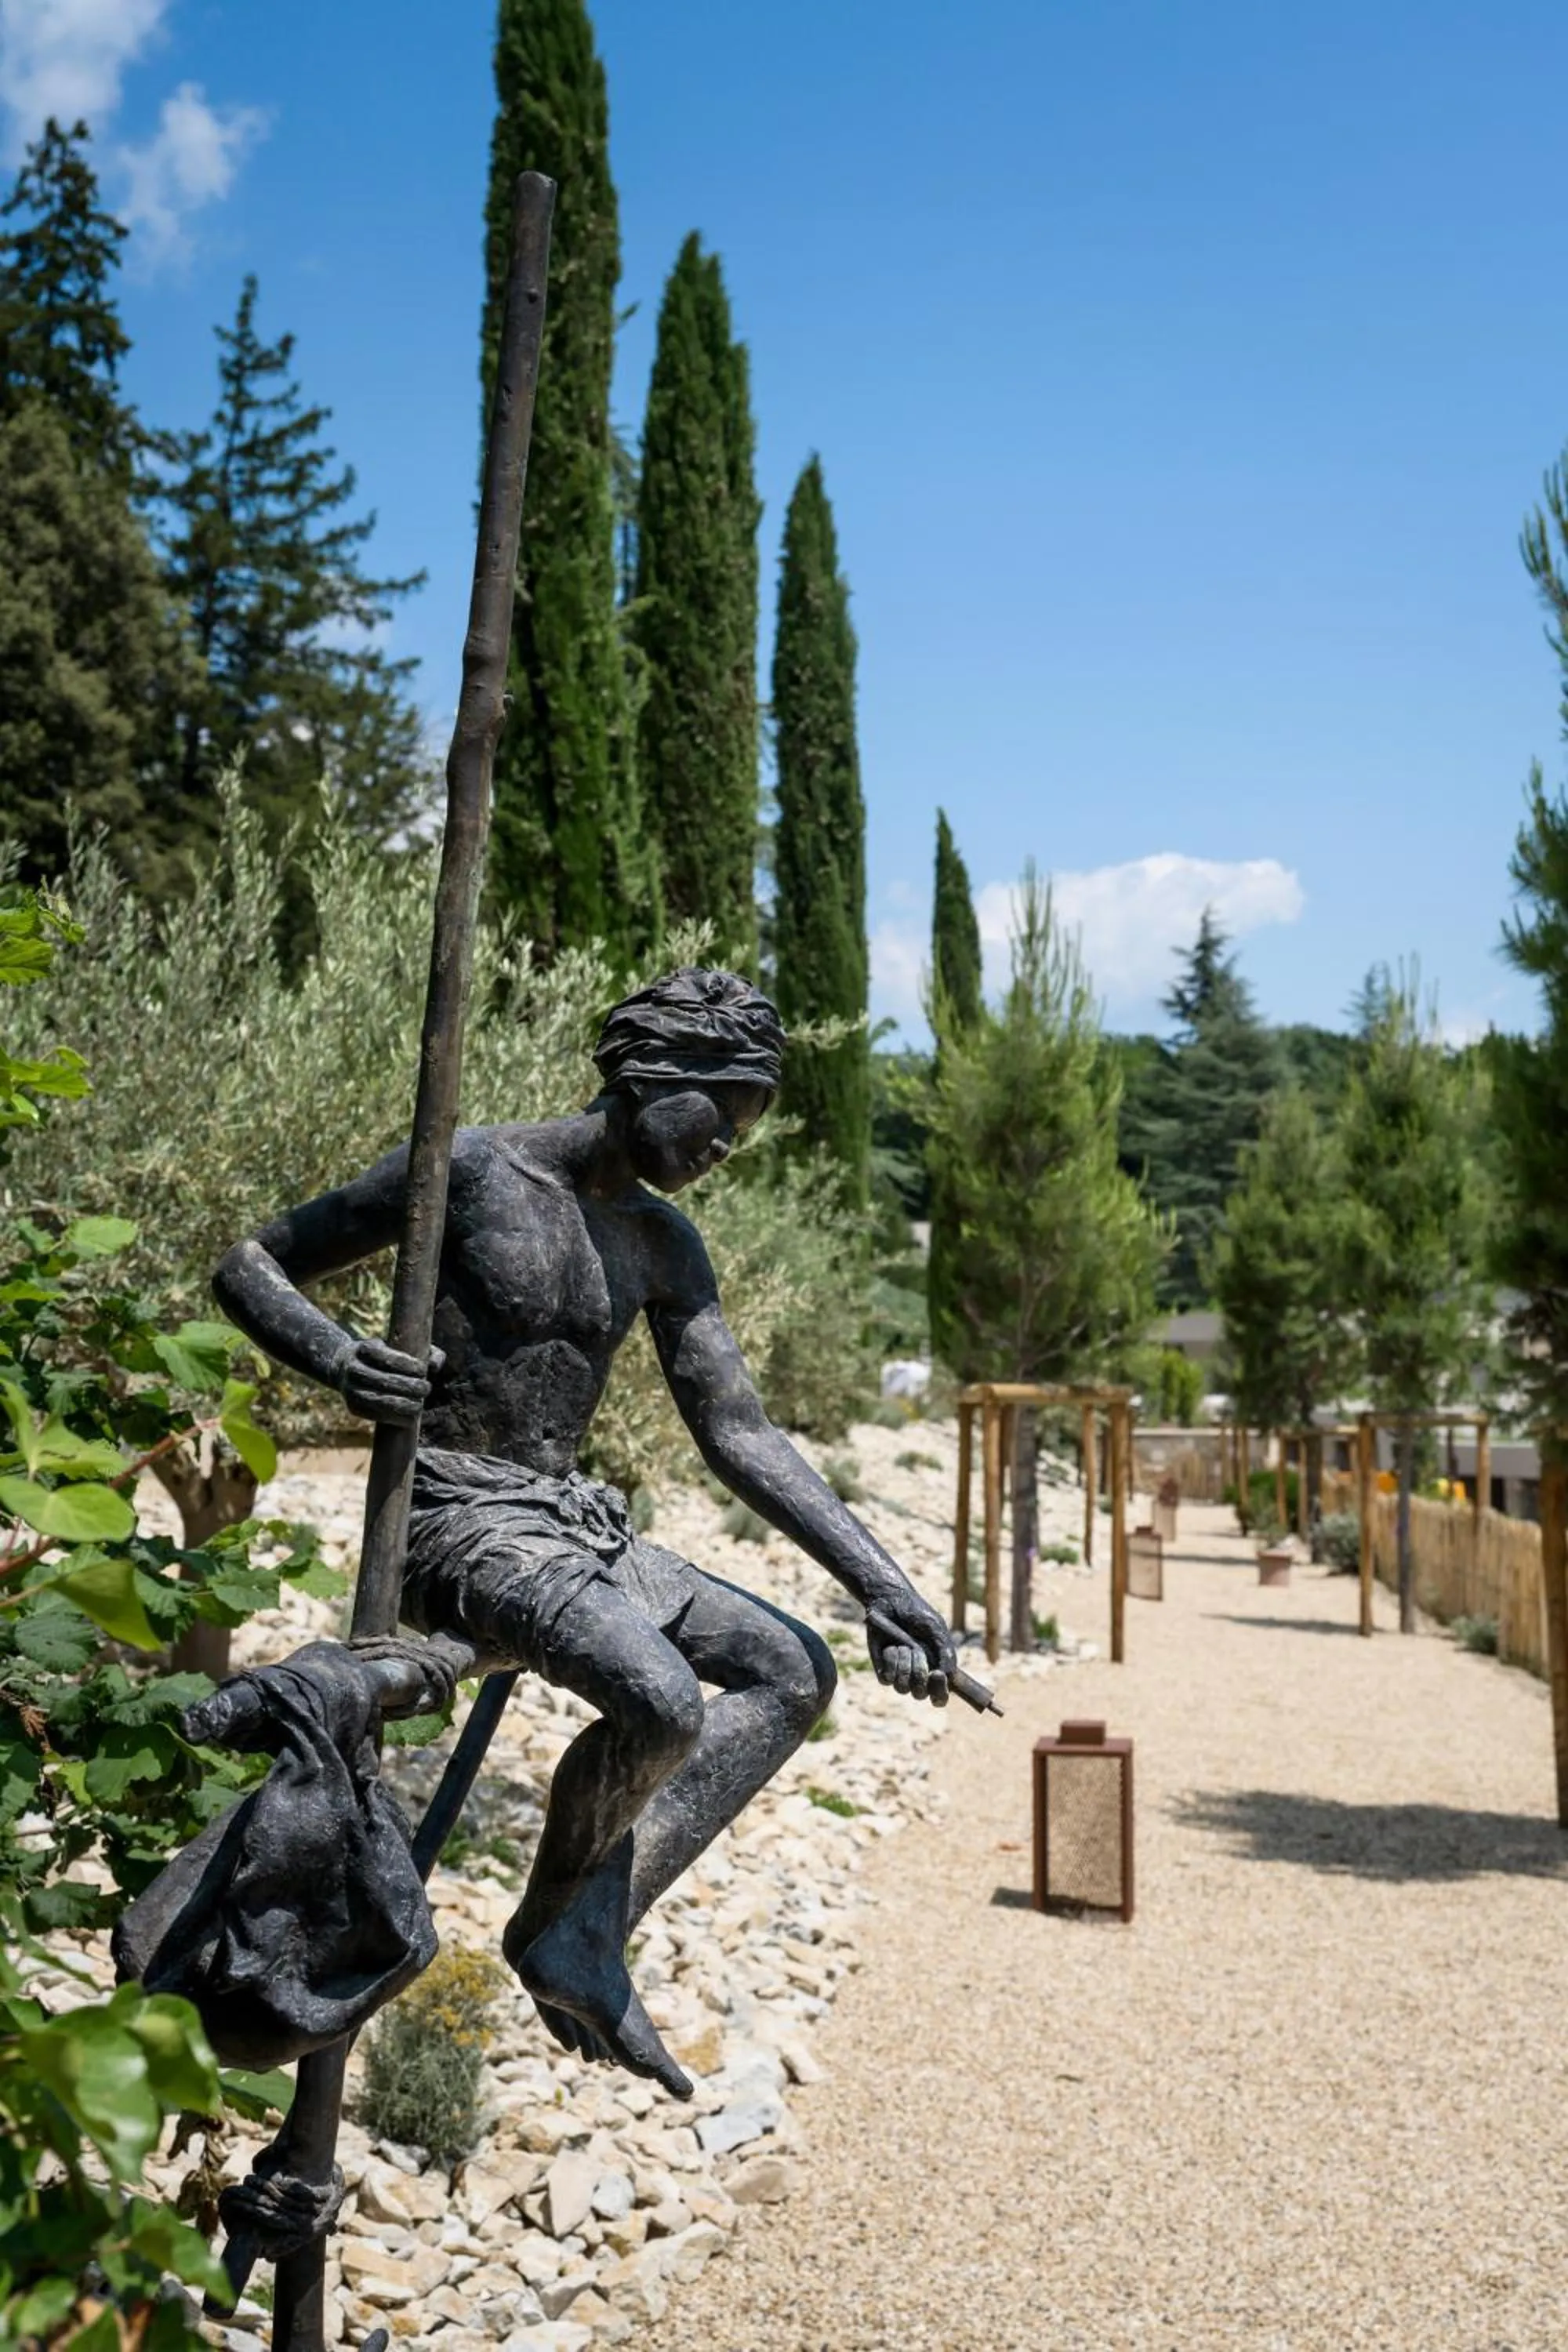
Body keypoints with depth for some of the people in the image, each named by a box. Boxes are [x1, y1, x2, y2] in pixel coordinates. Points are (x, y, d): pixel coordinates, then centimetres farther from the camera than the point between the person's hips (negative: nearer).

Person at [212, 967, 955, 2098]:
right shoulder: (472, 1170, -10)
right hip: (457, 1525, -8)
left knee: (793, 1670, 3)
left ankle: (588, 1941, -4)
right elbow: (249, 1269, -5)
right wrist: (339, 1359, -27)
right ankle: (551, 1925, 1)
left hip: (574, 1522, 8)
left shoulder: (663, 1245, 9)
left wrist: (884, 1584, 0)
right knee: (662, 1700, -29)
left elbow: (743, 1435, 8)